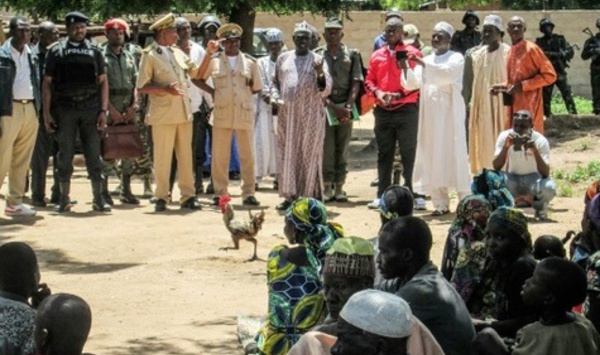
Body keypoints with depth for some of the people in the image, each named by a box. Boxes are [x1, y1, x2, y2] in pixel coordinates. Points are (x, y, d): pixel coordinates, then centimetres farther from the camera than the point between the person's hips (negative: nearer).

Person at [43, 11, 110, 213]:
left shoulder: (94, 51, 10)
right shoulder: (56, 51, 6)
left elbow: (103, 81, 9)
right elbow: (47, 82, 5)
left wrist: (103, 110, -1)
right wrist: (47, 112, -2)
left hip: (91, 108, 1)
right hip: (64, 109, -1)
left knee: (94, 153, 0)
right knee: (65, 154, 3)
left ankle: (98, 198, 6)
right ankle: (64, 199, 10)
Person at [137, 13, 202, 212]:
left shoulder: (178, 53, 14)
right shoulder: (150, 56, -5)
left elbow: (197, 73, 22)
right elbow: (141, 87, -8)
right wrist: (165, 89, -20)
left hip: (184, 113, 6)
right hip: (163, 115, -6)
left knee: (186, 156, 7)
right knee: (162, 158, -1)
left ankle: (188, 196, 12)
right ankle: (161, 198, 8)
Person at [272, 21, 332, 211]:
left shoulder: (317, 60, 2)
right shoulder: (283, 58, 11)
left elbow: (325, 90, -3)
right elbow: (276, 82, 21)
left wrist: (320, 74, -22)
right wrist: (276, 97, 2)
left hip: (310, 115, -3)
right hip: (287, 114, 3)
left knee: (309, 154, -1)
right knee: (287, 153, 4)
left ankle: (311, 195, 3)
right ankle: (289, 195, 10)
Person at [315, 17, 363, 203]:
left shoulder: (351, 55, 9)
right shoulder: (317, 55, 5)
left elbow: (356, 83, 3)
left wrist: (348, 107, -10)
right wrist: (331, 106, -10)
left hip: (346, 108, 1)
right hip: (324, 106, -1)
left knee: (342, 149, 4)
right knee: (326, 149, -3)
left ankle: (339, 187, 8)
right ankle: (327, 187, 1)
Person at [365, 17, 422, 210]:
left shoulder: (413, 53, -2)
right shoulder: (377, 55, 12)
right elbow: (369, 80, 13)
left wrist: (399, 95, -17)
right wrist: (377, 92, -7)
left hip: (406, 109, -5)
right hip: (383, 111, 5)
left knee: (409, 153, -3)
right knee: (384, 154, 9)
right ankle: (382, 195, 15)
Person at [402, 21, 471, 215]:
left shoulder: (456, 58, 1)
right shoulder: (426, 61, 15)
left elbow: (447, 73, -20)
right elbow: (412, 83, 4)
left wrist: (422, 63, -28)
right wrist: (405, 67, -13)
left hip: (450, 112, -5)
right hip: (430, 113, 5)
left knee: (454, 153, -6)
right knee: (433, 155, 0)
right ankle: (440, 203, 2)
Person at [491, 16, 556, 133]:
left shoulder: (531, 49, -10)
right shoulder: (510, 51, 14)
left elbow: (550, 75, -12)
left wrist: (523, 85, -18)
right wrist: (502, 86, 8)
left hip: (529, 107, -8)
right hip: (514, 107, 8)